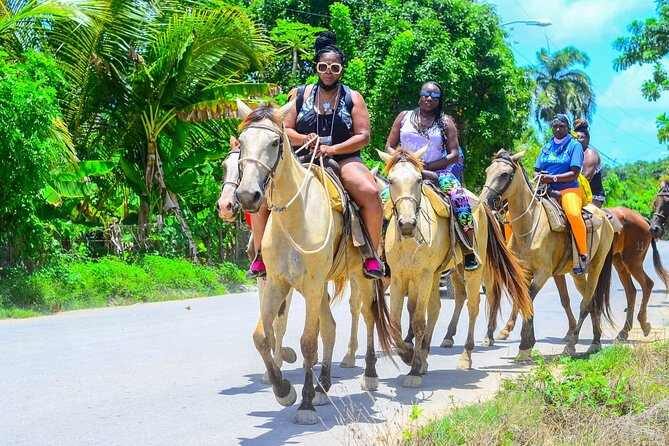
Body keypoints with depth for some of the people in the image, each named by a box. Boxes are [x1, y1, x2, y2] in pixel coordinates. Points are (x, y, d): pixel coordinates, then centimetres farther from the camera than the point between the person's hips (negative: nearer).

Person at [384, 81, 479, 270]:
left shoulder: (445, 122, 8)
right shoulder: (404, 117, 12)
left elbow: (454, 155, 1)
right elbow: (389, 147, 11)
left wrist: (427, 166, -12)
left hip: (437, 171, -1)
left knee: (459, 197, -28)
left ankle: (470, 254, -24)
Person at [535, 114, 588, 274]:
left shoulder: (574, 145, 2)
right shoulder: (546, 147, 18)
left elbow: (574, 173, -9)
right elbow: (536, 171, 16)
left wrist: (552, 178, -20)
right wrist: (540, 177, -8)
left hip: (568, 189, -6)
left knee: (573, 214, -40)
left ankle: (583, 255, -31)